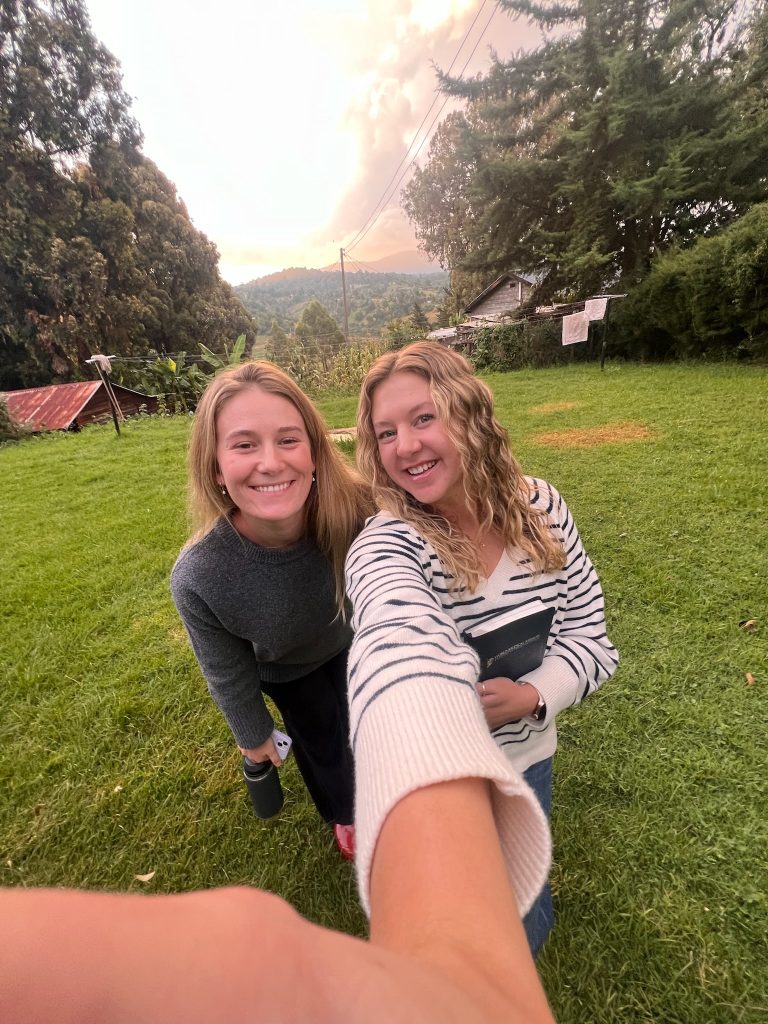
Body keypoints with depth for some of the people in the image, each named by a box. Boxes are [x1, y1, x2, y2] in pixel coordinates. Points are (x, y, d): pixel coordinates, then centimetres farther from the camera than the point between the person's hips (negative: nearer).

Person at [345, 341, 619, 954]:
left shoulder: (540, 508, -15)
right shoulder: (385, 549, -31)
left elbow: (591, 639, -8)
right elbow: (404, 662, -52)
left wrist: (531, 695, -25)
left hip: (529, 758, 5)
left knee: (529, 928, 32)